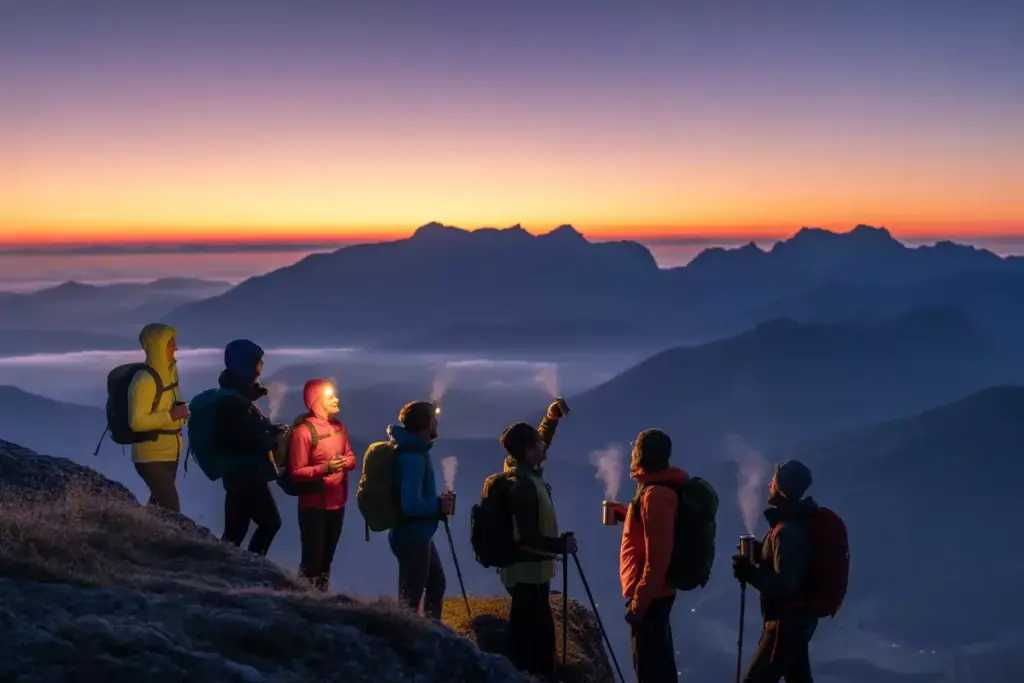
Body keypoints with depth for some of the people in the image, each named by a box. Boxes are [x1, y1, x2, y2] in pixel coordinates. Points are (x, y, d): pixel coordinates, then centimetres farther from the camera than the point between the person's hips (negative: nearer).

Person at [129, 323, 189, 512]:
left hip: (169, 453, 9)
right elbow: (137, 422, -26)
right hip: (151, 457, -9)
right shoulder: (144, 380, -23)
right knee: (171, 509, -10)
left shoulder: (170, 369, 5)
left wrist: (180, 412, 4)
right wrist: (171, 415, -26)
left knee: (159, 503, 21)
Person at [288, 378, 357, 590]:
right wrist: (324, 468, -30)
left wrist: (345, 462, -13)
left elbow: (351, 457, 10)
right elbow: (295, 473, -20)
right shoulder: (303, 431, -20)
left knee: (326, 557, 21)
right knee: (312, 558, -3)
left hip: (337, 503, 8)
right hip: (314, 506, -7)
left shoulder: (338, 426, 4)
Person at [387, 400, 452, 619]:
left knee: (436, 582, 24)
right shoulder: (413, 457, -25)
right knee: (411, 595, 3)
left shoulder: (414, 449, 5)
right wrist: (439, 506, -16)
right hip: (412, 536, -10)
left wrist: (436, 502, 5)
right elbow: (411, 504, -33)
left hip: (418, 535, 10)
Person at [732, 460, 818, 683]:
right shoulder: (798, 522, 7)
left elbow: (784, 585, -28)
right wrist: (759, 552, 9)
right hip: (799, 618, 11)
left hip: (786, 622, -11)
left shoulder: (787, 531, -25)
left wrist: (750, 573, -24)